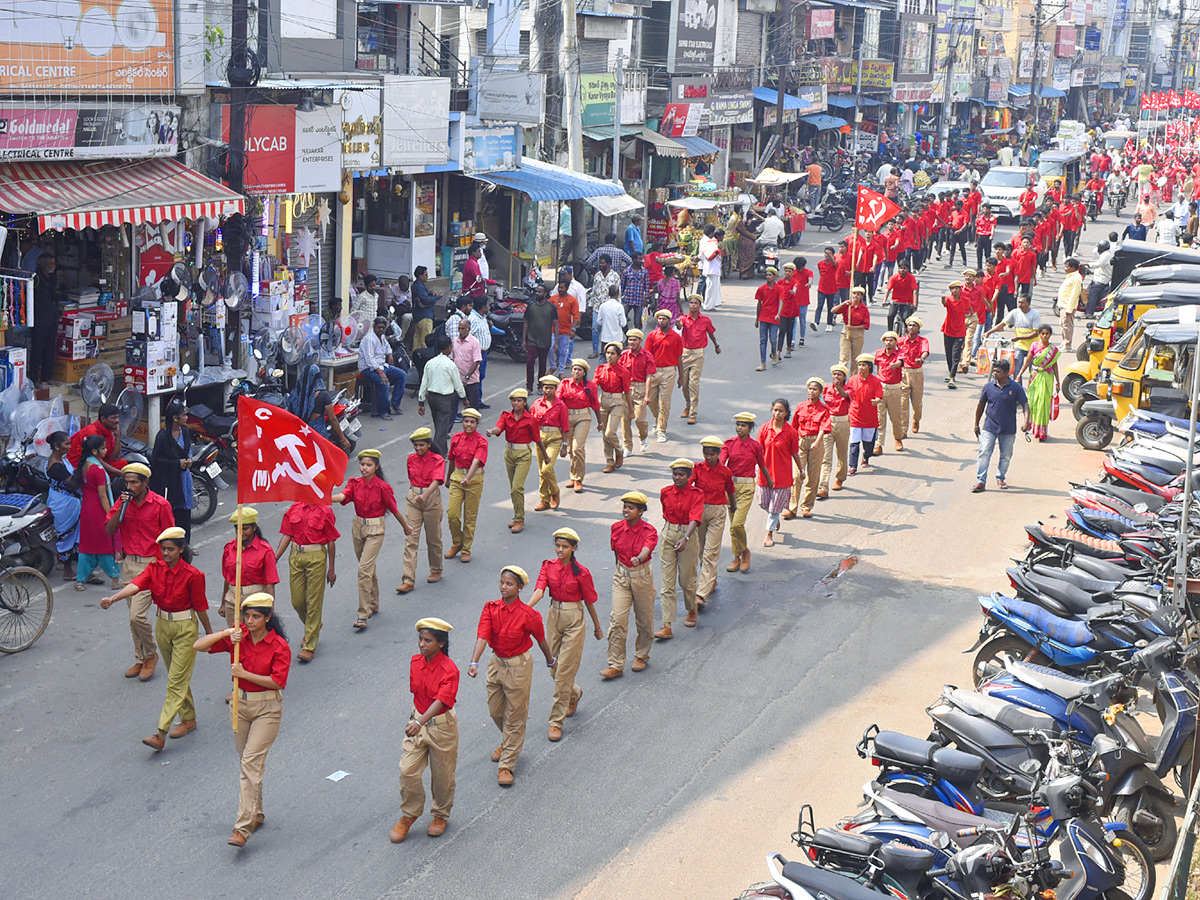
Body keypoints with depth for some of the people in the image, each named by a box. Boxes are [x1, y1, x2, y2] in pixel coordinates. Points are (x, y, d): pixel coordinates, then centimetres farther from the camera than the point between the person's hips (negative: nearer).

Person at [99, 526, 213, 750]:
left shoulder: (192, 575, -16)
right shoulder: (155, 568, -4)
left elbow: (200, 607, -8)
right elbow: (135, 585, -21)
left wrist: (209, 632, 2)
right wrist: (113, 598, -39)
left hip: (185, 628, -6)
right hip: (163, 625, 6)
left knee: (176, 681, -7)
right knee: (177, 677, 17)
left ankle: (160, 735, -12)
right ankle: (189, 719, 34)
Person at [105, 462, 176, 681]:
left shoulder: (160, 504, -9)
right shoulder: (122, 501, 4)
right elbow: (109, 530, -2)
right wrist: (121, 507, -14)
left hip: (151, 564, -6)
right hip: (129, 563, 6)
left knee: (137, 615, -14)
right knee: (133, 616, 12)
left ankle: (150, 655, 8)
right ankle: (140, 659, 25)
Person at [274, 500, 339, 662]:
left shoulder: (325, 511, -3)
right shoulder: (294, 509, 9)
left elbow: (331, 541, -2)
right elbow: (286, 536, 9)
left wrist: (332, 569, -2)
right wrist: (275, 558, -1)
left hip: (316, 557, -5)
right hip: (296, 556, 5)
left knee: (314, 601, -2)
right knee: (297, 601, 9)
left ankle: (310, 646, 3)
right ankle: (313, 629, 37)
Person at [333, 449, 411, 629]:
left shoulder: (383, 487, -12)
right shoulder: (355, 484, 0)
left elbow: (393, 509, -1)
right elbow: (343, 496, -18)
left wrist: (405, 526, 11)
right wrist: (325, 498, -38)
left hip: (375, 530, -5)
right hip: (358, 527, 5)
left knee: (364, 569, -14)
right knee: (368, 568, 18)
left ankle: (363, 615, -13)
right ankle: (374, 605, 35)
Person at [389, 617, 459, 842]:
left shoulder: (449, 670, -23)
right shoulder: (415, 663, -3)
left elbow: (441, 700, -33)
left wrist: (420, 722, -46)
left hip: (441, 725, -5)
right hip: (418, 722, 5)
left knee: (442, 774, 11)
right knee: (408, 770, -2)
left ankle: (441, 815, 34)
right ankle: (409, 815, 18)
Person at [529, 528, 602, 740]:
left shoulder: (581, 573, -12)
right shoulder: (548, 566, -1)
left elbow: (589, 602, -3)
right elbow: (540, 589, -15)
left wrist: (597, 627, 7)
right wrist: (527, 607, -34)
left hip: (574, 619, -5)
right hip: (554, 616, 5)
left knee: (564, 670, -5)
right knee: (554, 665, 14)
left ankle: (557, 722, 1)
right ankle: (574, 694, 46)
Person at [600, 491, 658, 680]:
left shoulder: (649, 531, -15)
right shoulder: (616, 528, -3)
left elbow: (646, 550, -34)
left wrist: (638, 559, -54)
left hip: (642, 576, -2)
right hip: (621, 576, 2)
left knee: (644, 619, 11)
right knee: (617, 619, -7)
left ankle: (641, 656, 34)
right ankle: (616, 665, -4)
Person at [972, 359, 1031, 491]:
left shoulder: (1016, 388, -5)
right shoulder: (988, 387, -1)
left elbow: (1025, 404, -3)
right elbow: (980, 405, 9)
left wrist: (1026, 421, -19)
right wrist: (976, 424, 13)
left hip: (1008, 430, 0)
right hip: (989, 427, 0)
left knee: (1006, 456, 11)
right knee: (984, 453, -8)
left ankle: (1001, 478, 30)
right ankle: (980, 481, -5)